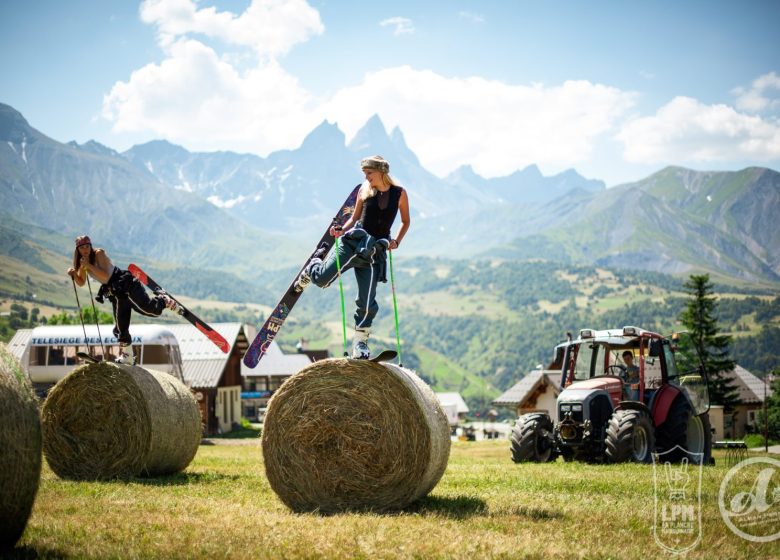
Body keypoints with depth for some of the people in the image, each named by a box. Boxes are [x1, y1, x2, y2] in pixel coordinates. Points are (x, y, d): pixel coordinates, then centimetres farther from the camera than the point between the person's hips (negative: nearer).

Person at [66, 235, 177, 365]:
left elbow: (105, 276, -23)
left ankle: (163, 300, 7)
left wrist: (89, 265, -26)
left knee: (150, 308, -23)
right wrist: (73, 273, -6)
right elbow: (81, 282, 13)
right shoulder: (83, 261, 6)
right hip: (116, 294, 7)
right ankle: (128, 357, 14)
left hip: (127, 286, -7)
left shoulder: (99, 254, -14)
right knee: (120, 328, 5)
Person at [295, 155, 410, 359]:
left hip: (375, 251, -1)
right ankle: (311, 269, 33)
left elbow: (406, 222, 11)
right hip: (355, 241, 1)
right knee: (323, 279, -4)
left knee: (367, 302, -7)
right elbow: (355, 218, 11)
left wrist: (396, 241, -4)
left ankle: (360, 342, 7)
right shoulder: (365, 191, 2)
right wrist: (342, 230, -7)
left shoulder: (399, 193, 0)